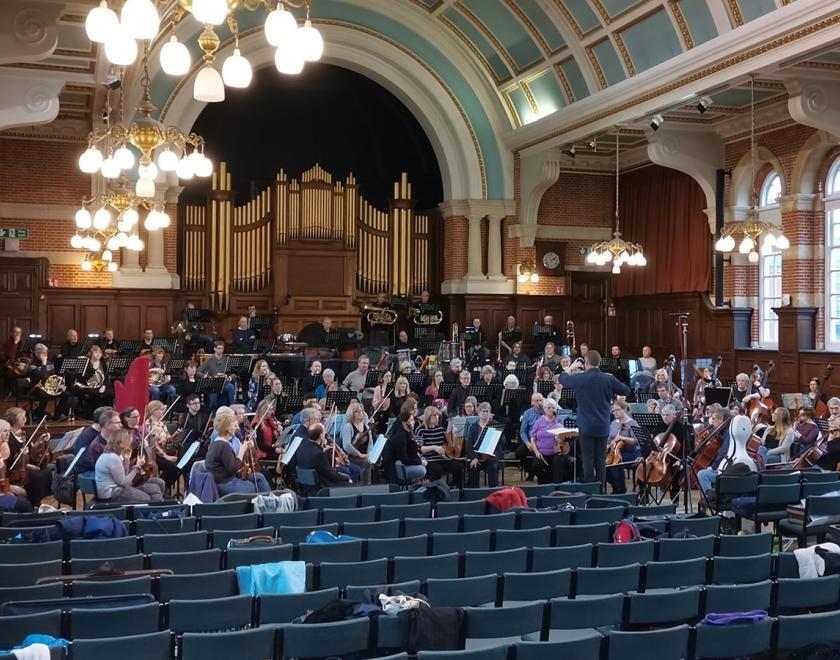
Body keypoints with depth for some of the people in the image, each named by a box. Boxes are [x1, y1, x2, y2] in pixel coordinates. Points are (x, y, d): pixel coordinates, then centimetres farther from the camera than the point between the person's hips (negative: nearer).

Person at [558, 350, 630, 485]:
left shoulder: (579, 378, -10)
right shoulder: (609, 379, -6)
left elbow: (562, 379, 9)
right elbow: (626, 390, 7)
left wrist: (569, 370, 30)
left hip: (586, 427, -2)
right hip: (603, 427, 2)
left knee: (588, 460, 2)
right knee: (600, 460, 8)